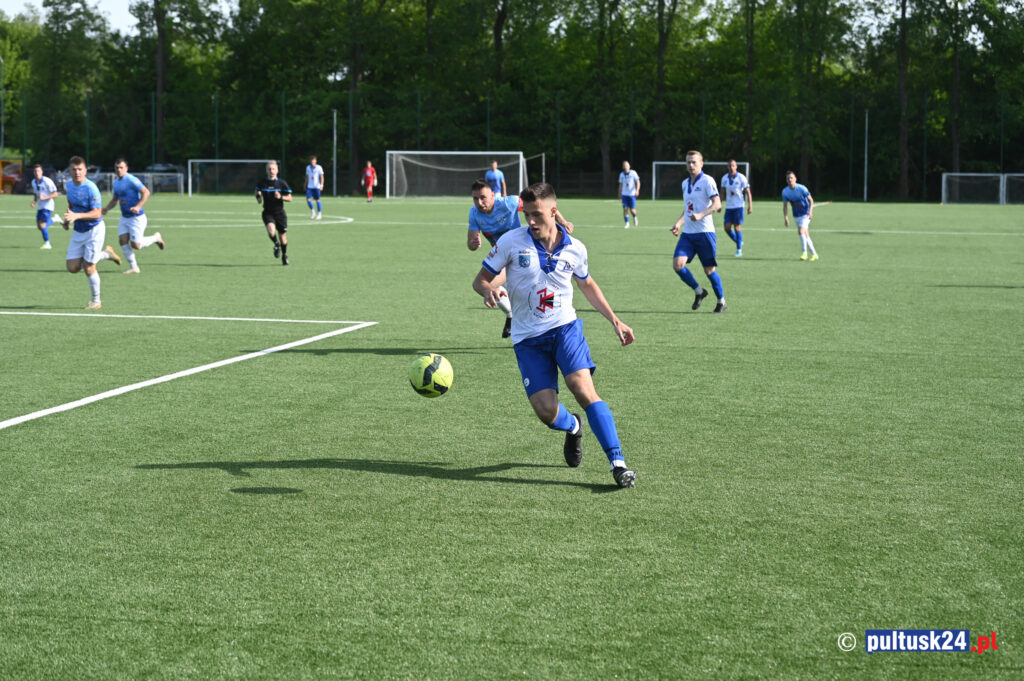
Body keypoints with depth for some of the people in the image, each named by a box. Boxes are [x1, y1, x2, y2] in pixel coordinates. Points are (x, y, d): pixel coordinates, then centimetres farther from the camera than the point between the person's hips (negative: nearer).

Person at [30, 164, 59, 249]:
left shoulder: (47, 181, -17)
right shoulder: (33, 182, 4)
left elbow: (55, 194, -16)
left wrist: (45, 197, -28)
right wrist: (34, 201, -1)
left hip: (48, 206, -7)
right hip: (40, 206, 7)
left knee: (42, 225, -15)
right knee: (39, 226, 8)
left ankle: (47, 243, 1)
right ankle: (53, 219, 35)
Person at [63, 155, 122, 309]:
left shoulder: (90, 188, -19)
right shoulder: (68, 186, 4)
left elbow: (97, 213, -26)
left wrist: (77, 216, -37)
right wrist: (68, 220, 6)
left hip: (94, 230, -7)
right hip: (78, 232, 7)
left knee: (88, 268, -6)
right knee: (73, 267, 2)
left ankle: (96, 301, 14)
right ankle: (105, 253, 23)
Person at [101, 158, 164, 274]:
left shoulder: (131, 180, -16)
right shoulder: (116, 182, 10)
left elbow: (146, 192, -20)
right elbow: (115, 199, 23)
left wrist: (138, 206, -30)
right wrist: (107, 208, 5)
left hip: (137, 218, -8)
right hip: (124, 217, 8)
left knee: (135, 245, -8)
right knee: (122, 241, -5)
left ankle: (156, 238, 18)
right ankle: (133, 267, 5)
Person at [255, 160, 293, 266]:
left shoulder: (282, 183, -3)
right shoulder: (262, 183, 1)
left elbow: (289, 198, 0)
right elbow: (257, 191, 22)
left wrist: (281, 197, -19)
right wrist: (258, 198, 0)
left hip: (280, 213, 0)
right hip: (268, 213, 0)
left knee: (282, 236, 7)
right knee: (271, 231, -27)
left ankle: (284, 256, 31)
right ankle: (276, 245, 6)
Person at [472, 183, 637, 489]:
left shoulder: (574, 249, 1)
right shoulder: (510, 242, -5)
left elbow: (587, 284, 21)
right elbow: (480, 279, 2)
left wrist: (614, 320, 18)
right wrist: (489, 290, -22)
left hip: (565, 328, 0)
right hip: (528, 338, 0)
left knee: (583, 389, -23)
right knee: (546, 411, -11)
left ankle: (617, 462, -19)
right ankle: (572, 427, 27)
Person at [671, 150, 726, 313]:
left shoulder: (707, 181, -6)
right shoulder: (685, 183, 15)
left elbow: (717, 204, -16)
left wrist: (701, 215, -30)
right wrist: (679, 223, 11)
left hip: (704, 232, -6)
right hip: (687, 233, 6)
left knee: (709, 269, 0)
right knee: (678, 264, -12)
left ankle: (721, 301, 20)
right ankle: (699, 292, 10)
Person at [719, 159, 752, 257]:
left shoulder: (741, 178, -8)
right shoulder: (724, 178, 5)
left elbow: (748, 192, -5)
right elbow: (723, 192, 17)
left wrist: (750, 206, -11)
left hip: (738, 206, -4)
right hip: (729, 207, 4)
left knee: (737, 227, -7)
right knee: (727, 228, -2)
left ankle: (739, 250, 4)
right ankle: (739, 243, 21)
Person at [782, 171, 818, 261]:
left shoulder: (802, 188, -17)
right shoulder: (785, 191, -5)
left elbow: (811, 200, -9)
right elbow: (785, 206, 4)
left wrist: (810, 211, -23)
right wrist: (786, 218, -4)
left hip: (805, 214, -5)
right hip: (796, 216, 5)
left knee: (801, 231, -22)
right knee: (806, 235, 7)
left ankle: (804, 252, -13)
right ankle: (814, 254, 17)